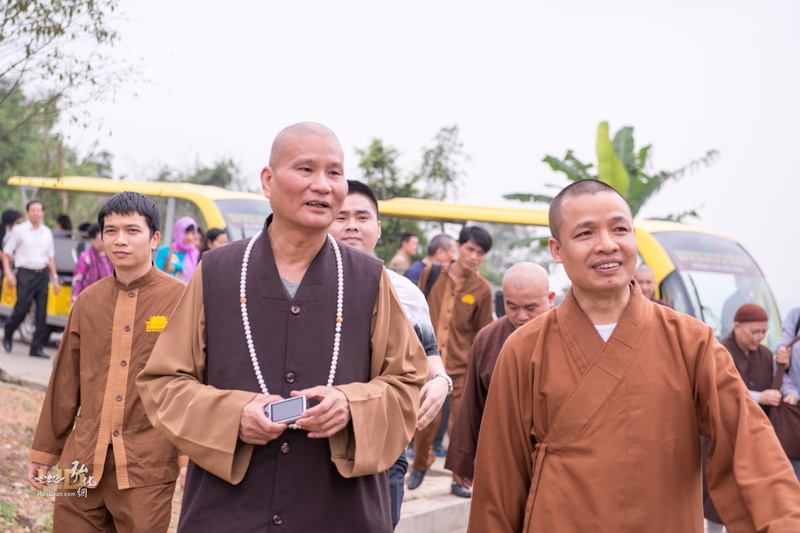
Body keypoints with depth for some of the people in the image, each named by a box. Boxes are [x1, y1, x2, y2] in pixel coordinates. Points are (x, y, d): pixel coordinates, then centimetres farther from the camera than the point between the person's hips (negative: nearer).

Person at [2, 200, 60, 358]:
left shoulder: (47, 232, 12)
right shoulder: (19, 231, 0)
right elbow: (6, 253, 3)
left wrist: (55, 277, 11)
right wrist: (8, 273, -8)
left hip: (42, 275, 4)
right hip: (25, 274, -4)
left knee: (42, 313, -1)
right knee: (22, 309, -6)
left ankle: (37, 347, 5)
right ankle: (7, 336, 21)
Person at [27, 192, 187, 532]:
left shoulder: (182, 299, -4)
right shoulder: (88, 302, 9)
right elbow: (65, 384, 15)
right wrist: (44, 452, 18)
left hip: (146, 467, -4)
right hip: (82, 463, 4)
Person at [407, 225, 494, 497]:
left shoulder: (482, 289, 0)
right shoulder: (431, 273, 2)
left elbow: (482, 333, 6)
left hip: (462, 366, -1)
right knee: (425, 421, 3)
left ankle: (460, 479, 18)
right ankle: (420, 464, 31)